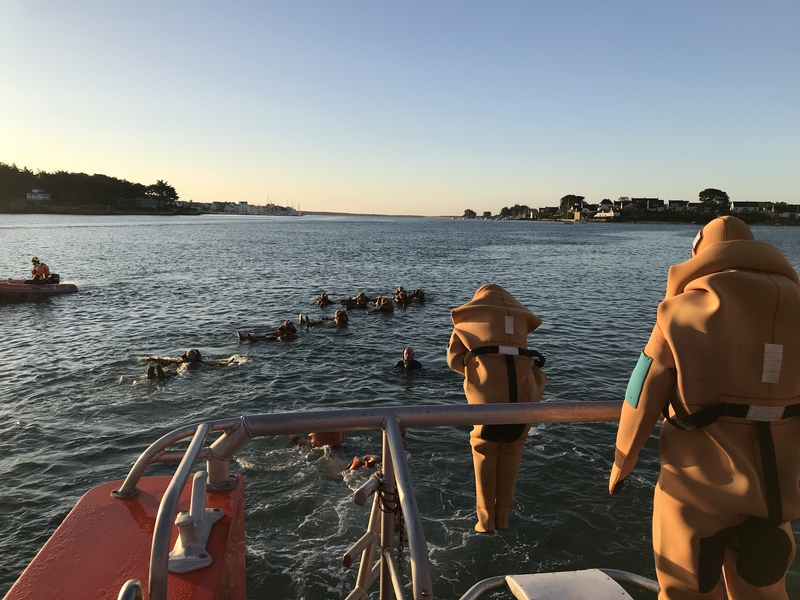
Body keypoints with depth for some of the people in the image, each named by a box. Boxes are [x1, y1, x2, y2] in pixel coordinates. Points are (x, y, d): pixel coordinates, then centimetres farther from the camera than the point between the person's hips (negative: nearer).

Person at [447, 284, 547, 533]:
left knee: (485, 452, 13)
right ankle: (502, 517, 25)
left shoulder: (469, 314, 18)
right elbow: (520, 349, 12)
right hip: (522, 386, 2)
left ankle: (486, 519, 18)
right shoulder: (519, 315, 24)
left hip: (488, 390, -2)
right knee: (510, 453, 16)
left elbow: (454, 358, 10)